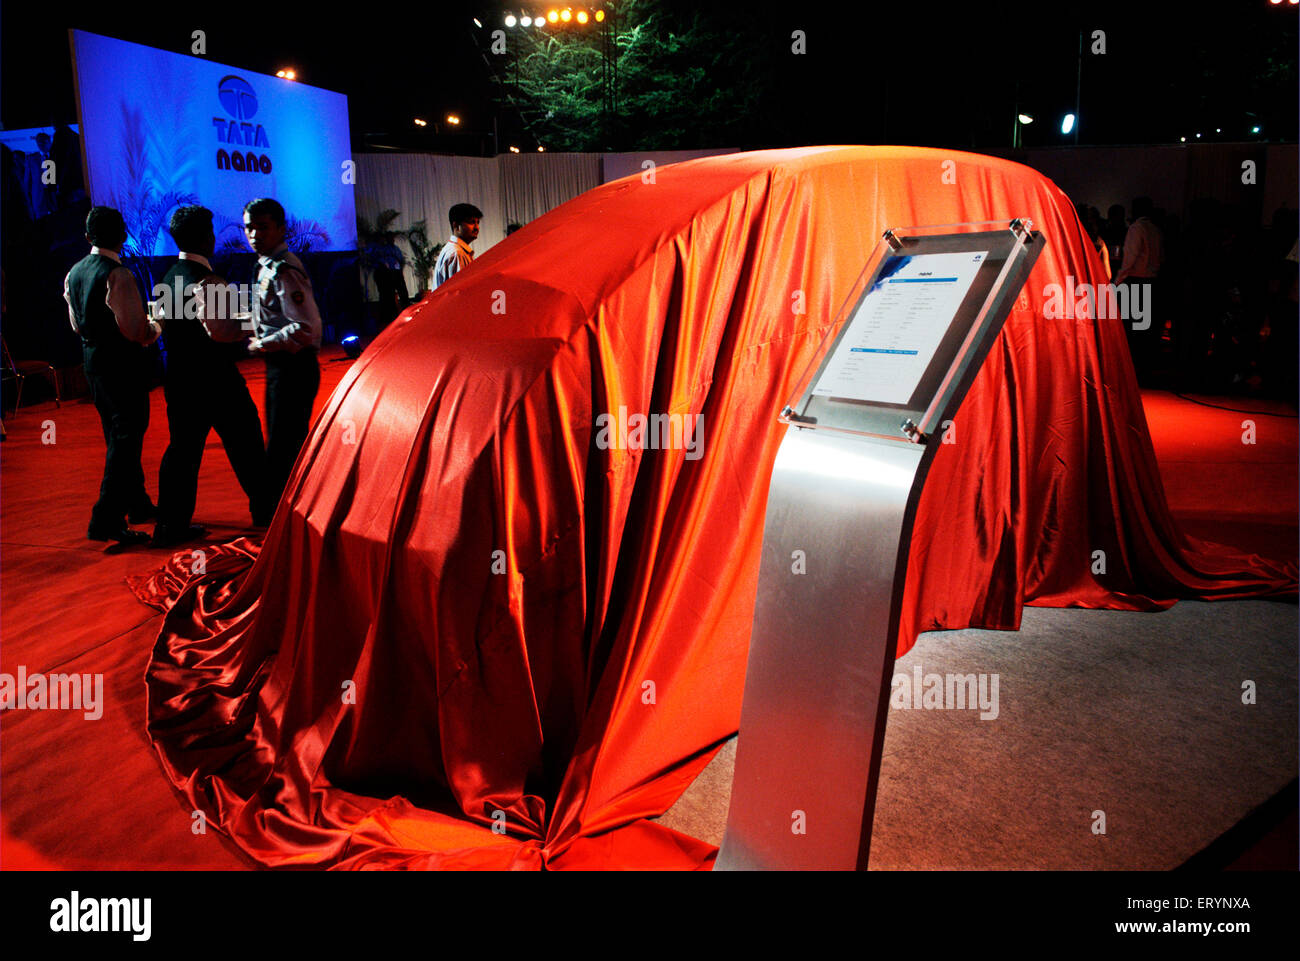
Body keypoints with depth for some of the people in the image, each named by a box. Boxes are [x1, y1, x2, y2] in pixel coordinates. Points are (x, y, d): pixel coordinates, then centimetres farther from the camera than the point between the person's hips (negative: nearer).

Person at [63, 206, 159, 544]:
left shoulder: (74, 273, 8)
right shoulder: (117, 275, -18)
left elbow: (77, 324, 16)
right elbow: (136, 332, -20)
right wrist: (157, 325, 0)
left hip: (92, 360, 9)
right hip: (122, 363, -9)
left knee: (119, 436, 19)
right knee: (125, 439, -4)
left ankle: (137, 504, 32)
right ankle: (106, 520, -5)